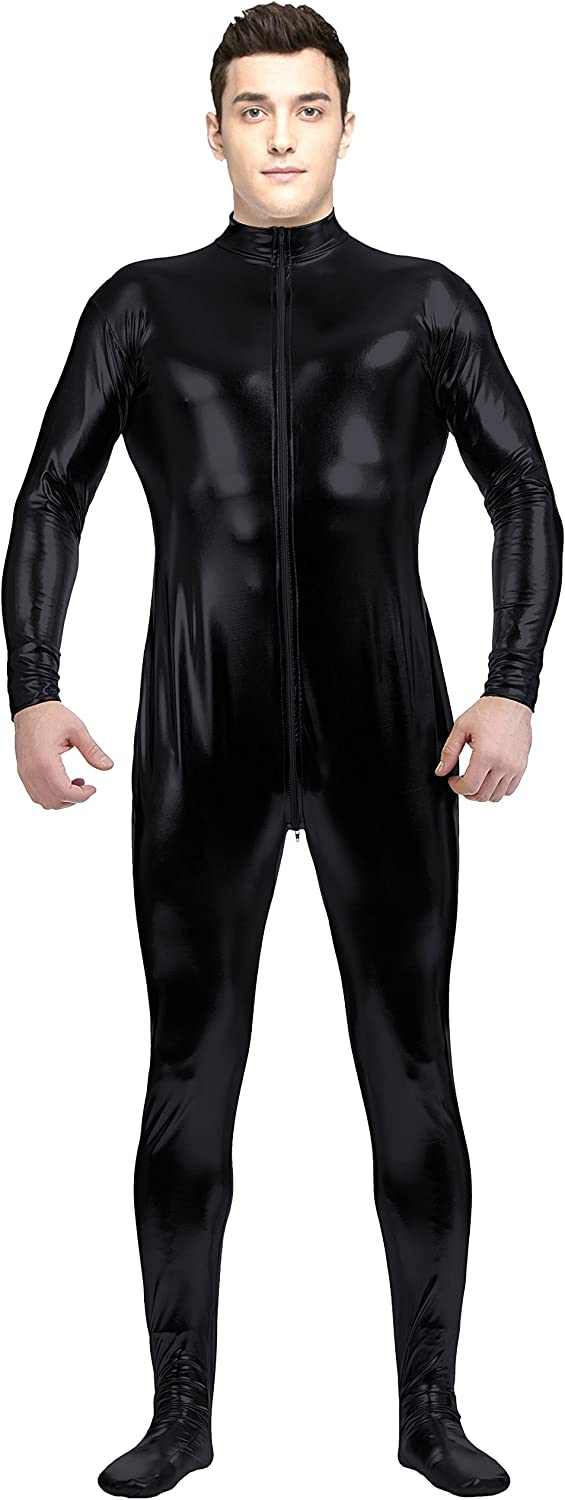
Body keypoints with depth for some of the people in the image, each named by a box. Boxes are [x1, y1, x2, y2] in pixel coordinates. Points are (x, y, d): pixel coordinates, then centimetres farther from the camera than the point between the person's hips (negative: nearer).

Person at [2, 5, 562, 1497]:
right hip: (204, 743, 0)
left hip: (389, 736, 0)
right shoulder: (142, 306, 9)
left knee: (412, 1074, 2)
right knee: (189, 1078, 3)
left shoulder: (428, 302, 8)